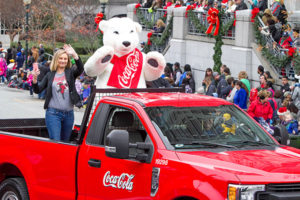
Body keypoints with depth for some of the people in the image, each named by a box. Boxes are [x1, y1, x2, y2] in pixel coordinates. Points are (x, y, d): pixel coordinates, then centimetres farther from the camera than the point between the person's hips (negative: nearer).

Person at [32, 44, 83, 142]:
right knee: (55, 142, -13)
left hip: (69, 113, 2)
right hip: (53, 113, -2)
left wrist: (75, 55, -29)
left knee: (65, 142, 12)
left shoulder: (70, 73, 6)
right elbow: (38, 90, 5)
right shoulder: (50, 75, 8)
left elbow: (80, 69, -16)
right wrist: (35, 79, -14)